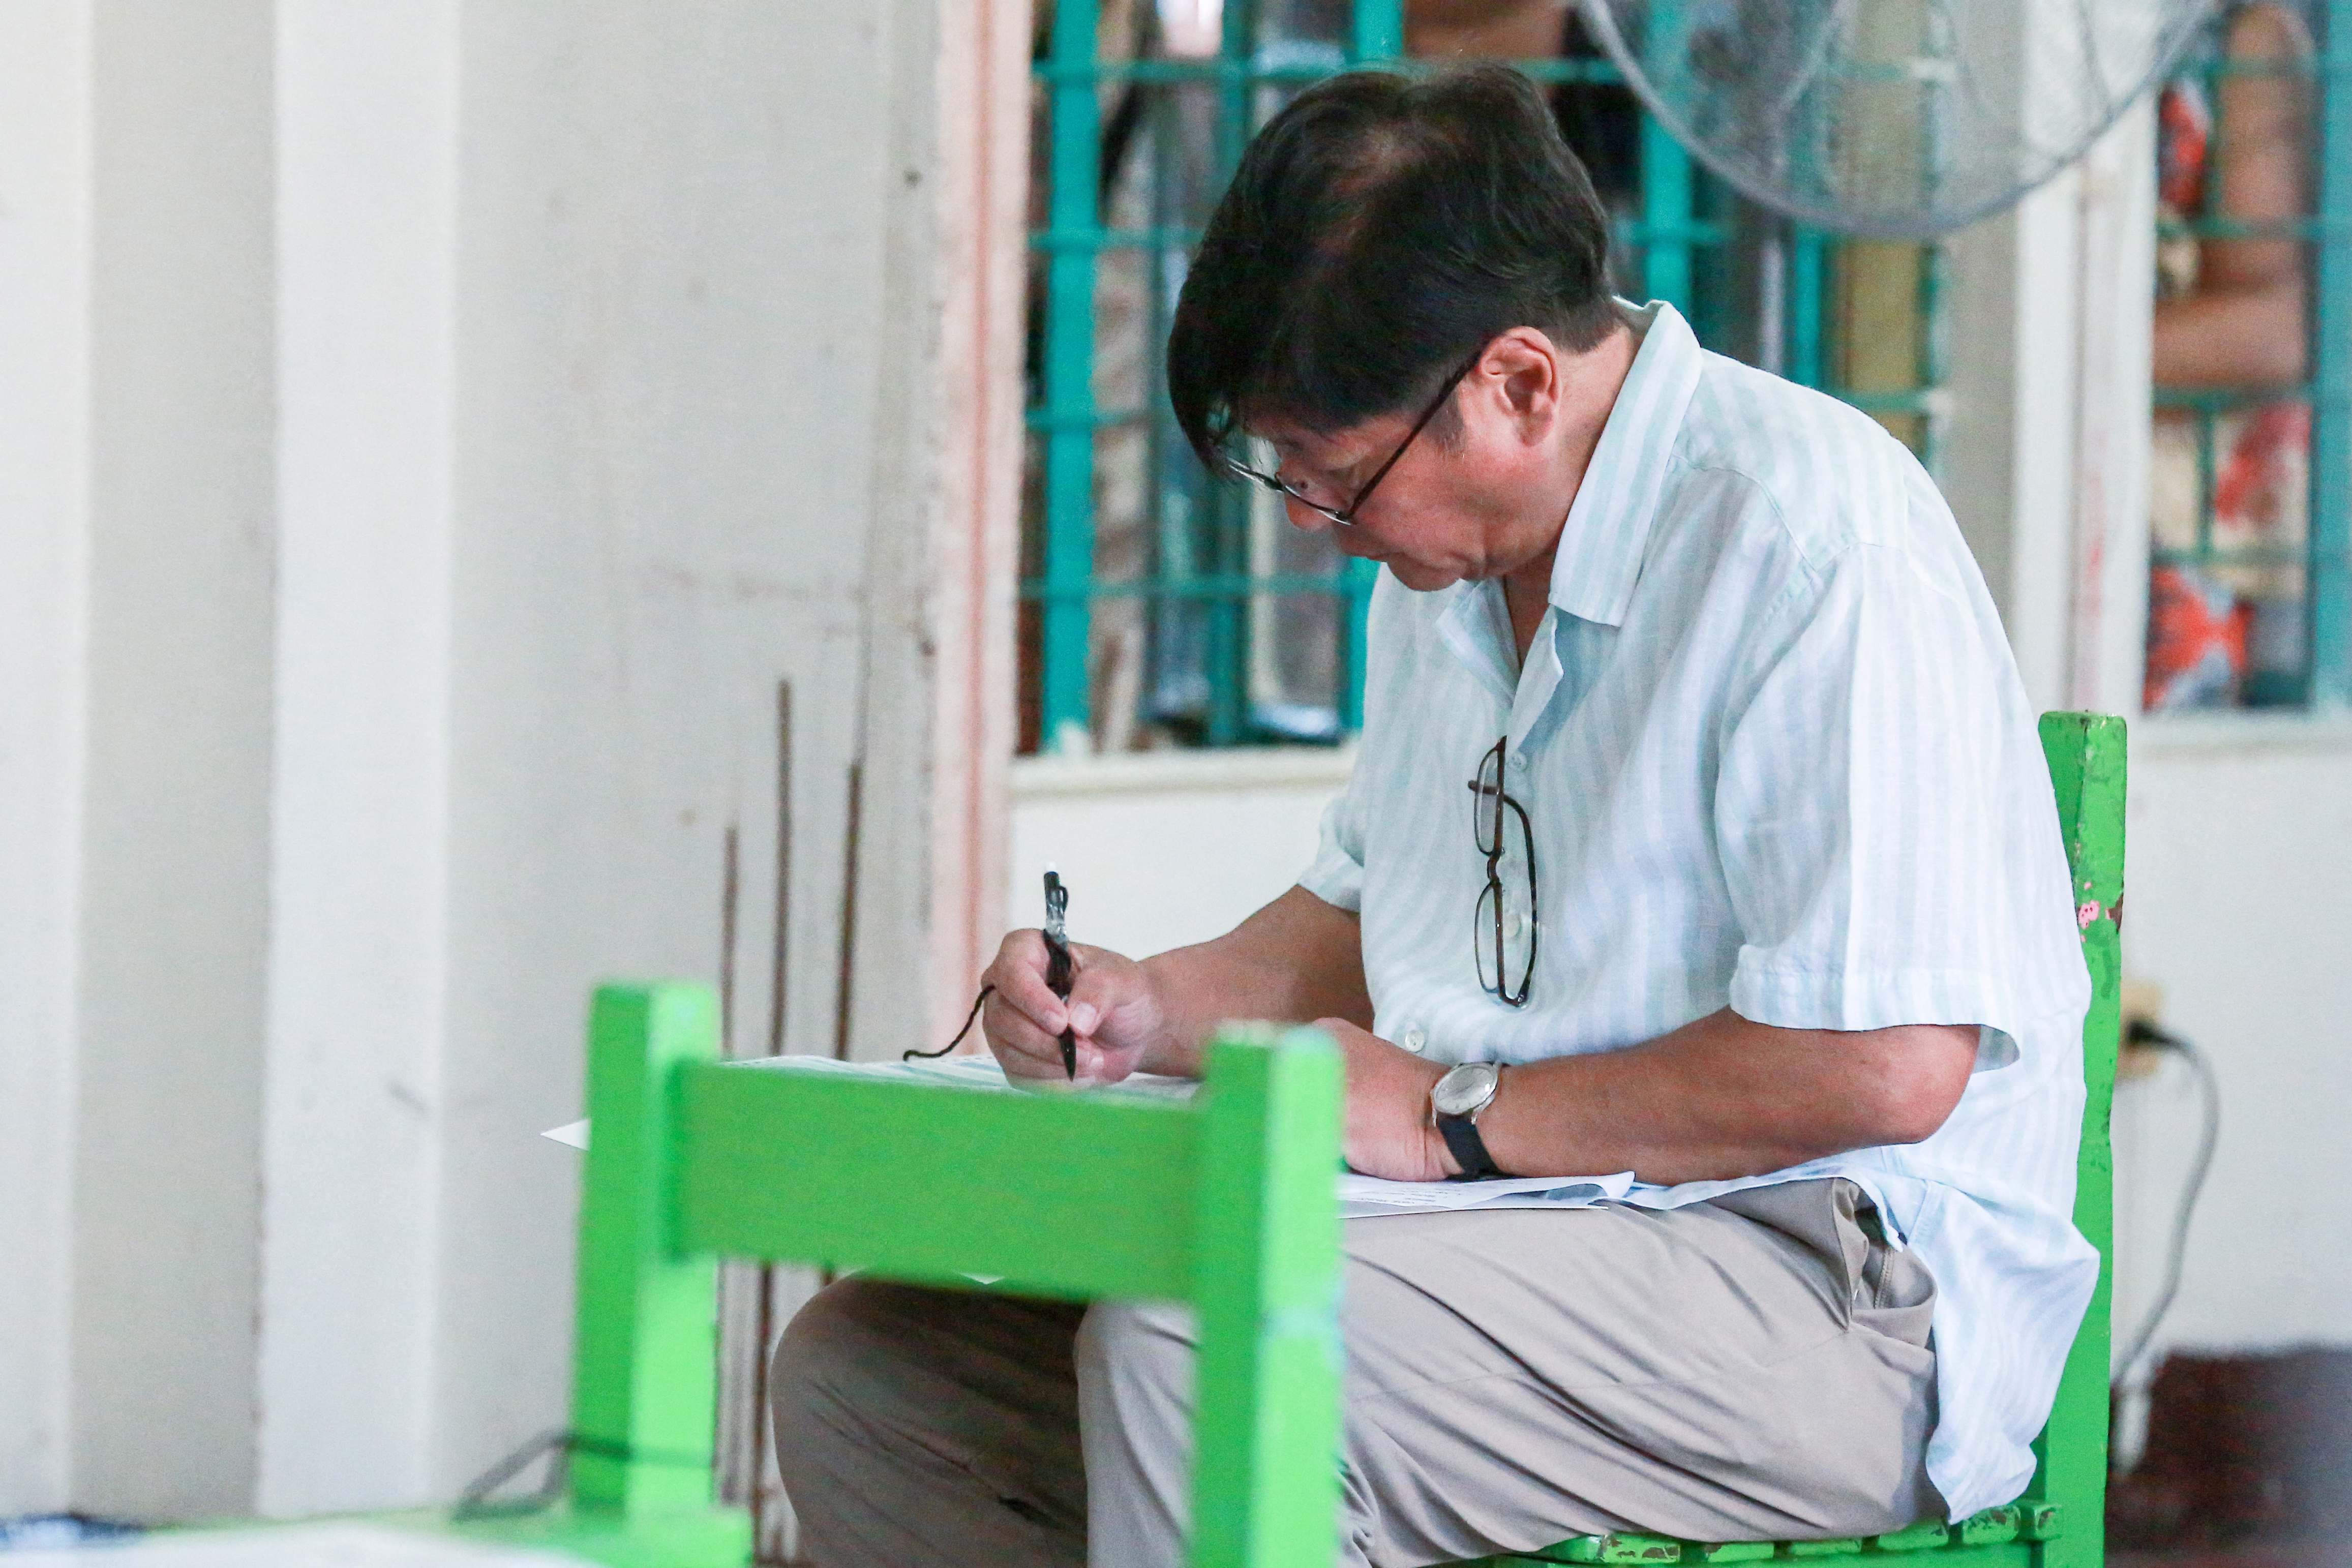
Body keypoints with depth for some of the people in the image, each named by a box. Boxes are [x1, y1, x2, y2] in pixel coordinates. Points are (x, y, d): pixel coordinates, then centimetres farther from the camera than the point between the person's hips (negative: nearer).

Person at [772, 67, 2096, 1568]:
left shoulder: (1806, 534, -17)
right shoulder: (1454, 549, 14)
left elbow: (1885, 1067, -25)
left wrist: (1453, 1115, -15)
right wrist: (1155, 1009, 10)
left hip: (1828, 1293, -9)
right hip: (1526, 1238, 10)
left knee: (1194, 1353, -33)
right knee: (864, 1372, -2)